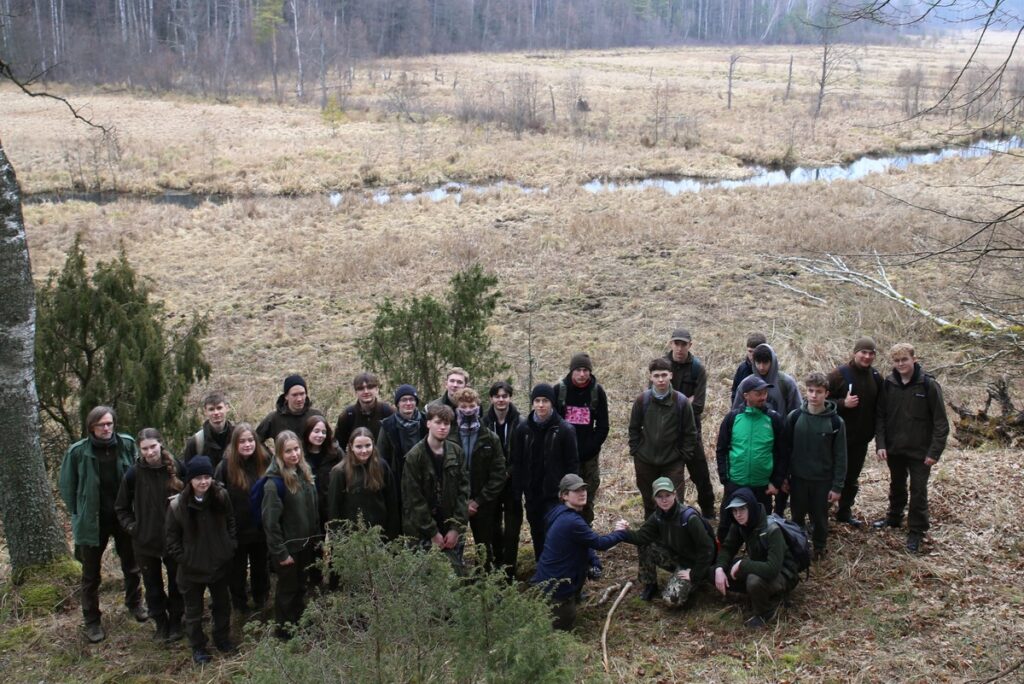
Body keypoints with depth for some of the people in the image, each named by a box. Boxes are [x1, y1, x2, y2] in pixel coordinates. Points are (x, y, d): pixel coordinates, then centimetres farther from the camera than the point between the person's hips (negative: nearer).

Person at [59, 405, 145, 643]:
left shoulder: (127, 444, -10)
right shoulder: (78, 452, -14)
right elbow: (68, 487, -2)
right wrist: (79, 515, -1)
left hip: (125, 517, 2)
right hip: (92, 521, -2)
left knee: (131, 566, 20)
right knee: (91, 574, 11)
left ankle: (134, 603, 43)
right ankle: (91, 620, 27)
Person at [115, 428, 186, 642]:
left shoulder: (176, 468, -10)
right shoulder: (133, 473, -10)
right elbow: (121, 508, 3)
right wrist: (131, 526, -8)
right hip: (145, 541, 0)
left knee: (176, 583, 14)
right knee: (153, 585, 14)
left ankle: (176, 621, 33)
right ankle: (161, 622, 31)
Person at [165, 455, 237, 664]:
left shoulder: (221, 497, -11)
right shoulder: (177, 505, -18)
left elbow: (230, 523, 4)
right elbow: (172, 537, -8)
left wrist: (230, 548, -1)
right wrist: (182, 559, -10)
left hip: (220, 563, 3)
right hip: (192, 568, -3)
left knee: (222, 604, 20)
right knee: (193, 609, 13)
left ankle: (222, 638, 41)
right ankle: (198, 647, 30)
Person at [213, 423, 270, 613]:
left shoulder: (264, 461, -8)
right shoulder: (226, 466, -16)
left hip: (261, 526, 2)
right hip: (237, 529, -2)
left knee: (260, 565, 20)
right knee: (237, 568, 15)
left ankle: (261, 598, 41)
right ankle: (239, 602, 35)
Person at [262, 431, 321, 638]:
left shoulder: (304, 473, 3)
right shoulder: (274, 482, -20)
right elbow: (270, 521, -20)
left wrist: (316, 539, 8)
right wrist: (280, 552, -18)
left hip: (306, 545, 7)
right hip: (288, 547, -7)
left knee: (301, 588, 20)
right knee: (287, 590, 9)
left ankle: (299, 627, 36)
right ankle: (284, 631, 26)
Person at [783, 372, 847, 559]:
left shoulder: (835, 422, -11)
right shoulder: (794, 417, -7)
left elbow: (840, 456, -7)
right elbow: (786, 449, 1)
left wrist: (837, 486, -8)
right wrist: (784, 477, 1)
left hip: (823, 480, -1)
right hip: (798, 478, 1)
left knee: (820, 517, 12)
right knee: (797, 516, 14)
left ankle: (819, 548, 32)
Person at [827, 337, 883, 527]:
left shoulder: (876, 378, 4)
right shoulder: (839, 375, -12)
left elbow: (879, 408, 15)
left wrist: (874, 431, 8)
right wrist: (843, 403, -24)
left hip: (861, 439, 5)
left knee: (852, 477, 16)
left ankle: (844, 511, 30)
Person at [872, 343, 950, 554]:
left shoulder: (929, 385, -14)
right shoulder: (888, 384, -4)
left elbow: (940, 422, -11)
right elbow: (880, 416, 1)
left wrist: (935, 451, -15)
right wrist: (880, 444, -8)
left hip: (920, 451, -4)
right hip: (894, 449, 4)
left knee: (918, 492, 3)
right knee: (896, 486, 22)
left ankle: (917, 532, 16)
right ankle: (894, 517, 41)